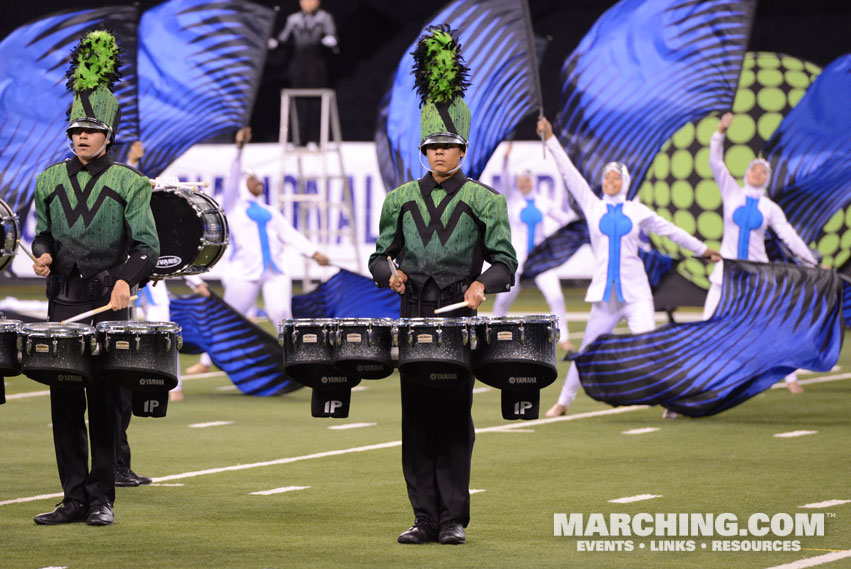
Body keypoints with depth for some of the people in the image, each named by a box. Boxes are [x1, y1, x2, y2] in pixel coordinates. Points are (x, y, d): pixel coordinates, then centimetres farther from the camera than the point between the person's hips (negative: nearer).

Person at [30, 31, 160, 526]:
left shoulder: (129, 184, 0)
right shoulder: (50, 181, 11)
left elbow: (147, 246, -5)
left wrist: (126, 280, -22)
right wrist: (43, 255, 0)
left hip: (109, 304, -3)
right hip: (64, 301, 4)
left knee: (105, 401, -2)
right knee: (65, 401, 2)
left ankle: (102, 498, 4)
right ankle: (74, 498, 7)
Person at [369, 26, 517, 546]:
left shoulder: (484, 202, 3)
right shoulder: (401, 200, 12)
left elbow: (506, 263, -1)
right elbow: (381, 255, 16)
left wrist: (482, 284, -21)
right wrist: (390, 274, -7)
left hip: (460, 320, -3)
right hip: (413, 316, 3)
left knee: (455, 418, -3)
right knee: (416, 418, 1)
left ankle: (454, 519, 1)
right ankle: (425, 518, 6)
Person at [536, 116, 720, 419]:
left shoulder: (637, 211, 6)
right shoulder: (593, 206, 6)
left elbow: (670, 230, 16)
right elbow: (569, 173, 4)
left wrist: (702, 249, 22)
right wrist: (550, 138, 2)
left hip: (635, 291, -1)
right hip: (605, 292, 1)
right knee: (588, 350, 6)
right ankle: (563, 402, 19)